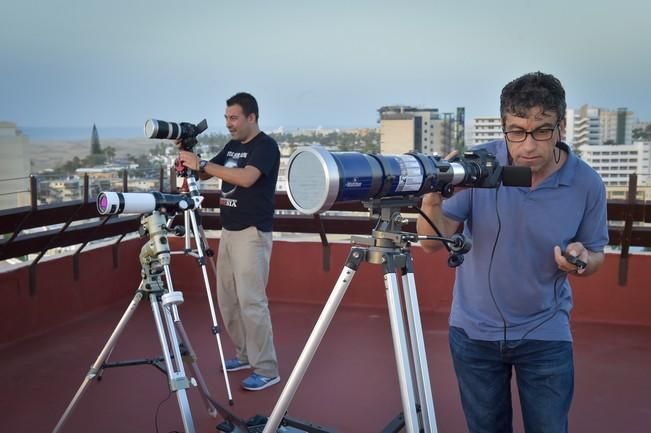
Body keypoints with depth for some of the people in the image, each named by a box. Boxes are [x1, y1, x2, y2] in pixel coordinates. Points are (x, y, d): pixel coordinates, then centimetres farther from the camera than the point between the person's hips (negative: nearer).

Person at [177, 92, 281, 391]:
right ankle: (244, 355, 26)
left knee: (251, 301, -10)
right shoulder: (232, 146, 15)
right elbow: (205, 174, 17)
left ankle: (266, 369, -3)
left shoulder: (266, 146, -11)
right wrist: (189, 161, -4)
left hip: (252, 233, -9)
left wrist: (201, 164, -25)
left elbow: (246, 178, -28)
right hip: (228, 231, 9)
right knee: (227, 299, 12)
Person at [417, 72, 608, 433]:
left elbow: (595, 256, 2)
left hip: (545, 334, 0)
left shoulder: (587, 183, -13)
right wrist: (432, 200, -37)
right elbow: (433, 243, -15)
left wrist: (582, 259, -23)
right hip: (473, 330, 1)